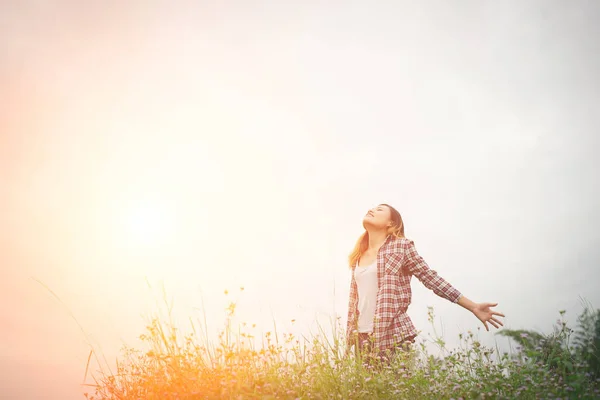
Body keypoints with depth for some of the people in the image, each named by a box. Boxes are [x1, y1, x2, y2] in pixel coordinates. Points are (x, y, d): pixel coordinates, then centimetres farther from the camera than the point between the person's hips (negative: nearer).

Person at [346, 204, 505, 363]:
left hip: (393, 334, -5)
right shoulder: (358, 256, 15)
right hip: (362, 337, 5)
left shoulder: (401, 246, -1)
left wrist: (473, 307, -7)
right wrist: (349, 335, 14)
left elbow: (431, 278, -3)